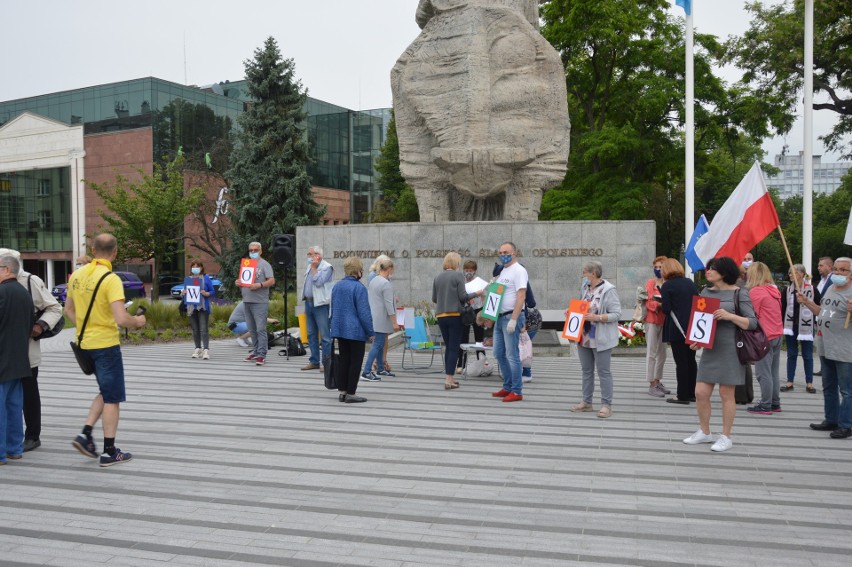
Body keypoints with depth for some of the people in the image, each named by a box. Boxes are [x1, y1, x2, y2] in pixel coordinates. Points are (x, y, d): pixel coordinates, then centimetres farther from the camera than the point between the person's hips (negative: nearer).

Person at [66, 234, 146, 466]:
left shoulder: (77, 275, 5)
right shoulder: (111, 279, -18)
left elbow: (69, 310, 15)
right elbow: (121, 319, -25)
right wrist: (137, 321, -6)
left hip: (85, 344, 7)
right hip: (106, 344, -7)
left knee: (105, 393, 22)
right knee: (112, 398, 4)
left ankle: (85, 435, 12)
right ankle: (110, 452, 9)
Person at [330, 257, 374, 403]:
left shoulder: (337, 286, 7)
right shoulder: (359, 288, -16)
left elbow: (333, 309, 16)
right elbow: (364, 312, -16)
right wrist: (370, 332, -8)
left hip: (339, 329, 7)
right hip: (356, 331, -7)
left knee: (344, 360, 15)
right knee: (355, 362, 2)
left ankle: (342, 391, 18)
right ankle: (350, 393, 5)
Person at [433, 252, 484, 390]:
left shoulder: (437, 278, 8)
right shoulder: (458, 275, -7)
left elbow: (434, 299, 11)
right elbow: (462, 296, -11)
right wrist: (476, 294, 5)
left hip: (440, 315, 5)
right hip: (454, 315, -5)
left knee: (448, 347, 15)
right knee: (454, 348, -1)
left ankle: (448, 377, 17)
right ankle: (449, 380, -5)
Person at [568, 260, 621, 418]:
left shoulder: (608, 290, -15)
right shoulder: (585, 287, 9)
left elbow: (616, 314, -18)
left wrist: (597, 318, -26)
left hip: (601, 339, -8)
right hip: (584, 337, 8)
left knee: (603, 371, 0)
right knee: (586, 370, 15)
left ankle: (606, 405, 7)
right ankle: (586, 402, 25)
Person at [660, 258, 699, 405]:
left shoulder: (667, 286, -9)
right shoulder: (690, 282, 9)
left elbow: (666, 309, -13)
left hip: (677, 329, -6)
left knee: (681, 362, -2)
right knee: (691, 360, 14)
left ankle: (682, 395, 3)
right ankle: (692, 393, 21)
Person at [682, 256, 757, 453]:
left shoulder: (739, 294, -5)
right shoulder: (705, 293, 10)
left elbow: (752, 323, -8)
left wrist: (730, 316, -22)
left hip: (730, 350, -5)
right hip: (709, 349, 5)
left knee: (726, 393, 2)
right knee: (700, 392, 4)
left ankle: (726, 437, 15)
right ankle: (704, 432, 22)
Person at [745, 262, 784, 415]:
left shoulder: (755, 292, -13)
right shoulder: (774, 290, 9)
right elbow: (774, 312, 13)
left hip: (764, 337, -8)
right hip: (777, 335, 8)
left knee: (763, 373, -2)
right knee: (774, 372, 14)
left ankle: (765, 405, 1)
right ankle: (775, 403, 20)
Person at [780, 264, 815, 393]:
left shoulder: (811, 289, -8)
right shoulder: (788, 289, 3)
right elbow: (783, 308, 6)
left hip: (806, 327, -3)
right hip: (790, 327, 4)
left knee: (807, 356, 6)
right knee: (791, 355, 9)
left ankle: (809, 383, 15)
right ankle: (790, 382, 14)